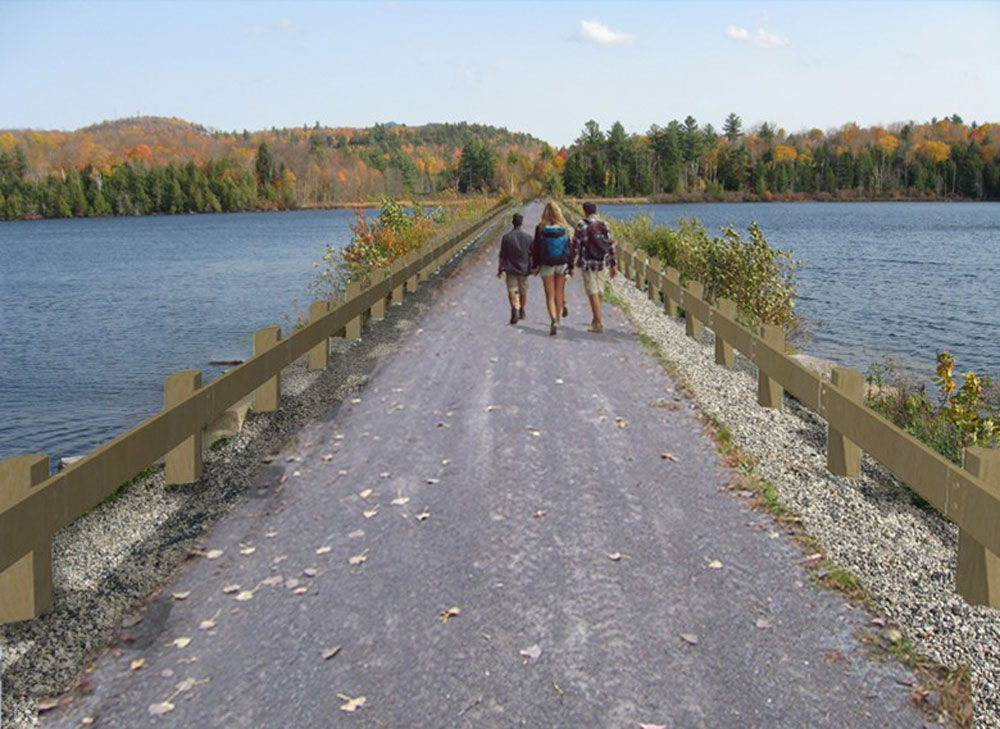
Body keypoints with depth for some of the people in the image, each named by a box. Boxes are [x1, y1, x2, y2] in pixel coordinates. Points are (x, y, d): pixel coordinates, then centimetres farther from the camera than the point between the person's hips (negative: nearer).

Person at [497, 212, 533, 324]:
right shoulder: (528, 237, -3)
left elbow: (502, 255, -3)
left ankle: (514, 309, -31)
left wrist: (500, 269, 6)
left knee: (512, 291, -7)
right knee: (523, 292, 17)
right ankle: (521, 311, 33)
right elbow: (533, 254, 2)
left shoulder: (506, 237, -5)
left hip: (511, 269, -2)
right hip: (524, 269, 2)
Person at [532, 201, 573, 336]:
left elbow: (536, 248, -3)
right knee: (559, 293, 15)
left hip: (546, 265, -2)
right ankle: (558, 319, 24)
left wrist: (535, 265, 6)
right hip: (562, 264, 2)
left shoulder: (540, 228, -7)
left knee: (550, 295, 1)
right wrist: (571, 266, 7)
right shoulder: (564, 228, -2)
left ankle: (553, 320, -18)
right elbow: (570, 247, 1)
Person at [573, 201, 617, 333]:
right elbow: (611, 246, 5)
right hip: (602, 263, 4)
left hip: (587, 264, -4)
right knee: (598, 292, 16)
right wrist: (613, 265, 12)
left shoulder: (581, 226, -9)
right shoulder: (604, 225, 4)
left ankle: (598, 324, -6)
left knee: (593, 293, -3)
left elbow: (575, 247, -9)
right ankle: (596, 320, 26)